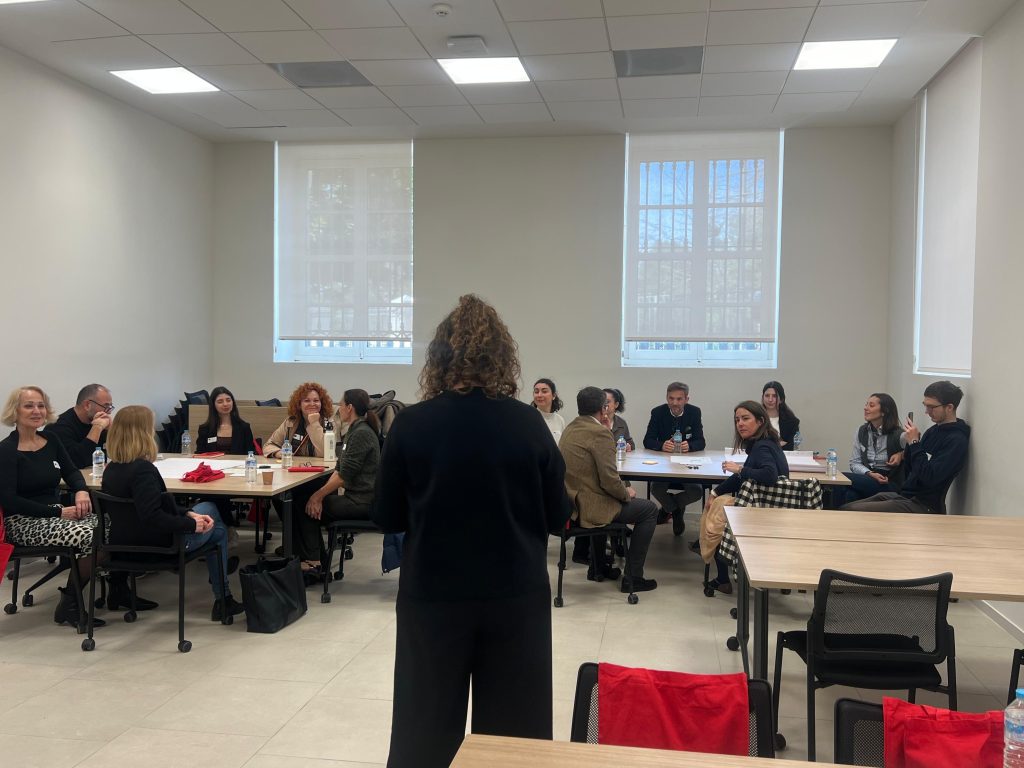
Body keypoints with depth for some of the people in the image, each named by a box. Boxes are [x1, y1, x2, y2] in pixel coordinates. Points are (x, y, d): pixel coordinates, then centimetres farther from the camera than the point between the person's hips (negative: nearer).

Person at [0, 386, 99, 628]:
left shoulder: (51, 440, 8)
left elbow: (71, 471, 14)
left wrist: (81, 491, -11)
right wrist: (59, 512, -20)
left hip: (55, 512, 6)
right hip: (23, 522, -6)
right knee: (91, 537, -28)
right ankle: (69, 604, -9)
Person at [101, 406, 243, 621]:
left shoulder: (111, 469, 2)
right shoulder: (143, 470, -26)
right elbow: (152, 517, -32)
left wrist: (189, 514, 0)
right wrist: (191, 524, -20)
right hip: (159, 546, -8)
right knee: (209, 509, 16)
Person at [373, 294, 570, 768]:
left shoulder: (411, 425, -10)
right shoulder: (529, 424, -8)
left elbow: (388, 518, -1)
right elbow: (557, 517, 0)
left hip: (431, 596, 0)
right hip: (516, 596, 1)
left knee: (426, 727, 15)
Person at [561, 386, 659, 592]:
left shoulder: (570, 428, 8)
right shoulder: (599, 432, -19)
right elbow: (609, 480, -21)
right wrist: (627, 493, -4)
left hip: (569, 503, 9)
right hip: (589, 507, -9)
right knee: (649, 510, 7)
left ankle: (598, 567, 41)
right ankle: (632, 578, 9)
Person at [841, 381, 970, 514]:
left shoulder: (956, 440, -13)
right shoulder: (933, 431, 14)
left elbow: (930, 478, -23)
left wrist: (914, 442, -16)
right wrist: (911, 443, 0)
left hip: (923, 506, -9)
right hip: (903, 494, 9)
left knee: (851, 512, -24)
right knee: (844, 509, -5)